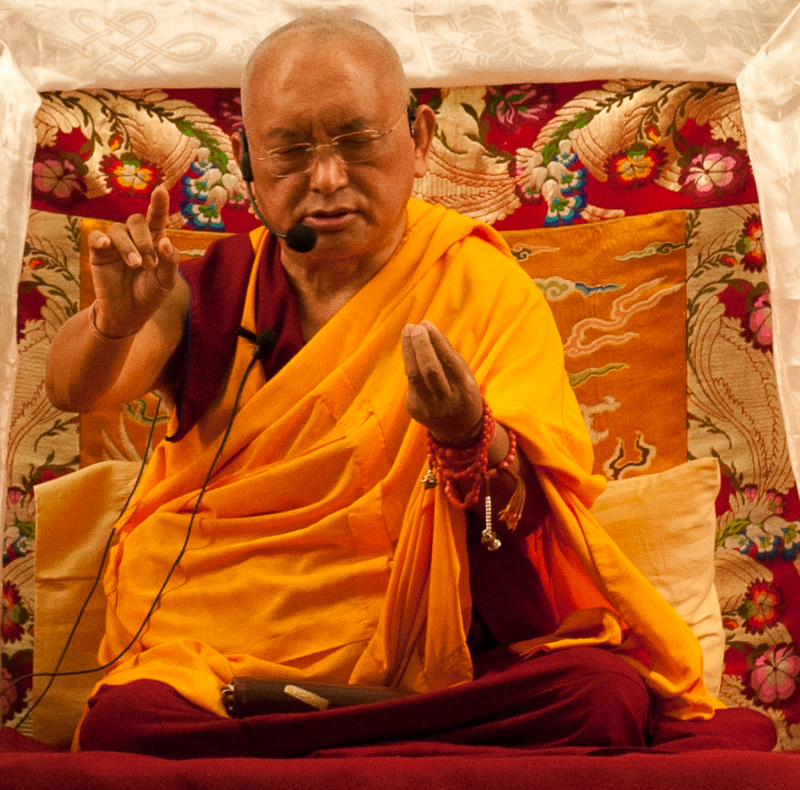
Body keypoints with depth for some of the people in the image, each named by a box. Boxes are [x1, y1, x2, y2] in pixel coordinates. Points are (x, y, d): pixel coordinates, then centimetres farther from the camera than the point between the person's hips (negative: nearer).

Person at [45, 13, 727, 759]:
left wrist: (471, 441, -32)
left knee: (605, 693, -27)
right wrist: (115, 322, -28)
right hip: (207, 655, 1)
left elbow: (532, 524, -9)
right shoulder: (220, 284, 7)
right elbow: (74, 390, -5)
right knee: (122, 725, -30)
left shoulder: (484, 287, -1)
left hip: (412, 659, 0)